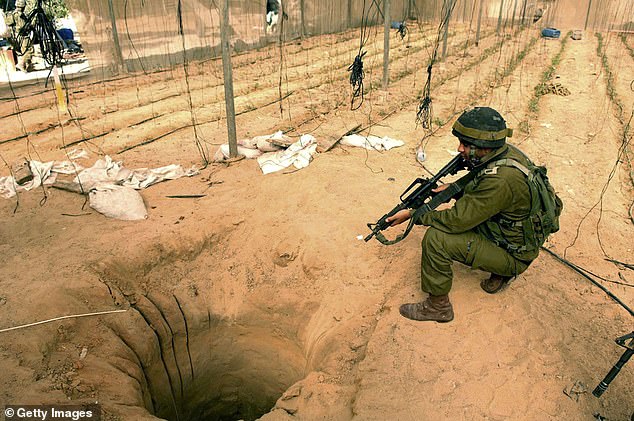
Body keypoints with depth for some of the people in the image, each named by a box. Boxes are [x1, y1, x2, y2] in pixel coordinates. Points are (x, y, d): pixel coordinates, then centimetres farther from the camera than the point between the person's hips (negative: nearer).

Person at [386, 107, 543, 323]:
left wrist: (413, 214, -18)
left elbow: (457, 220, -28)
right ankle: (500, 273, 20)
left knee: (435, 238, -22)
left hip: (513, 255, -9)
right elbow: (477, 186, 15)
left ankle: (438, 306, -2)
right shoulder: (505, 152, -5)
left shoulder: (500, 179, -34)